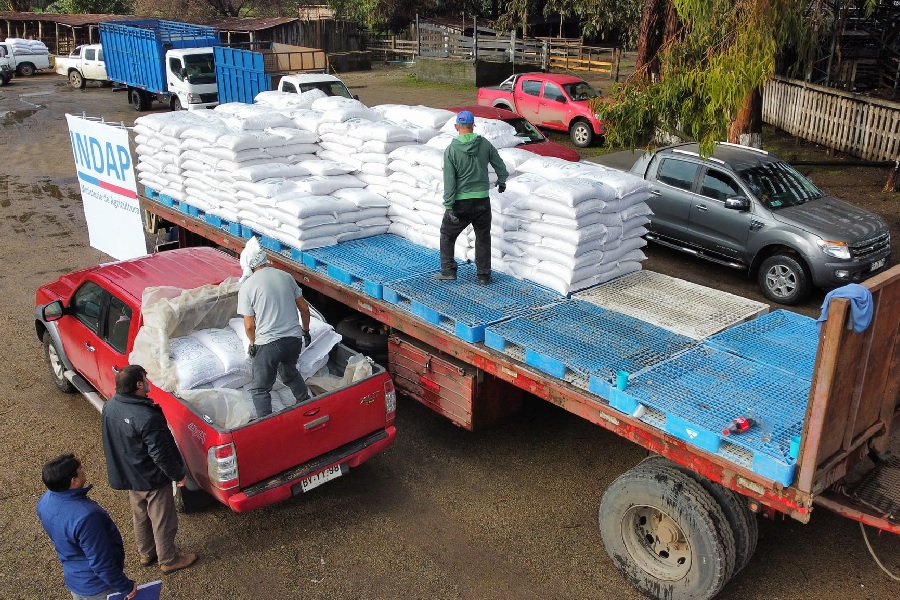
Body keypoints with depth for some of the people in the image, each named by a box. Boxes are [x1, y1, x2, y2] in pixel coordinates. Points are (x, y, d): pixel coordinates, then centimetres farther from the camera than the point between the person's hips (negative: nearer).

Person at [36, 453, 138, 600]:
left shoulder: (45, 501, -11)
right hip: (98, 586, -8)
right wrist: (126, 587, -16)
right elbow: (101, 563, -30)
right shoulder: (85, 516, -38)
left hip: (74, 580, 8)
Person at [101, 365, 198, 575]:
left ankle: (146, 554, 46)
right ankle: (168, 560, 33)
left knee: (140, 517, 27)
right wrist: (179, 474, -12)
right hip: (152, 479, -8)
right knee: (163, 521, 14)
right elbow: (161, 455, -28)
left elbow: (112, 440, 6)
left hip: (127, 476, 8)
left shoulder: (110, 406, -10)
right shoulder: (147, 418, -36)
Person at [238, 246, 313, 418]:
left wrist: (253, 343, 13)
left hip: (268, 344, -5)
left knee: (260, 389, 10)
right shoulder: (286, 276, 6)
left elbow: (249, 325, -6)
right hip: (294, 339, 5)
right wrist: (305, 330, 25)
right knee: (290, 372, 33)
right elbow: (304, 308, 11)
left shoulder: (247, 287, -6)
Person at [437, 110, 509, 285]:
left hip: (461, 203, -2)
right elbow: (500, 165, 9)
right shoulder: (485, 144, -3)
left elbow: (449, 181, -14)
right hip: (482, 200, 3)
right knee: (483, 237, 14)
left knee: (447, 234, 16)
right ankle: (484, 275, 18)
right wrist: (501, 181, 29)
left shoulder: (451, 150, -11)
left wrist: (449, 206, -11)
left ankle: (448, 271, 15)